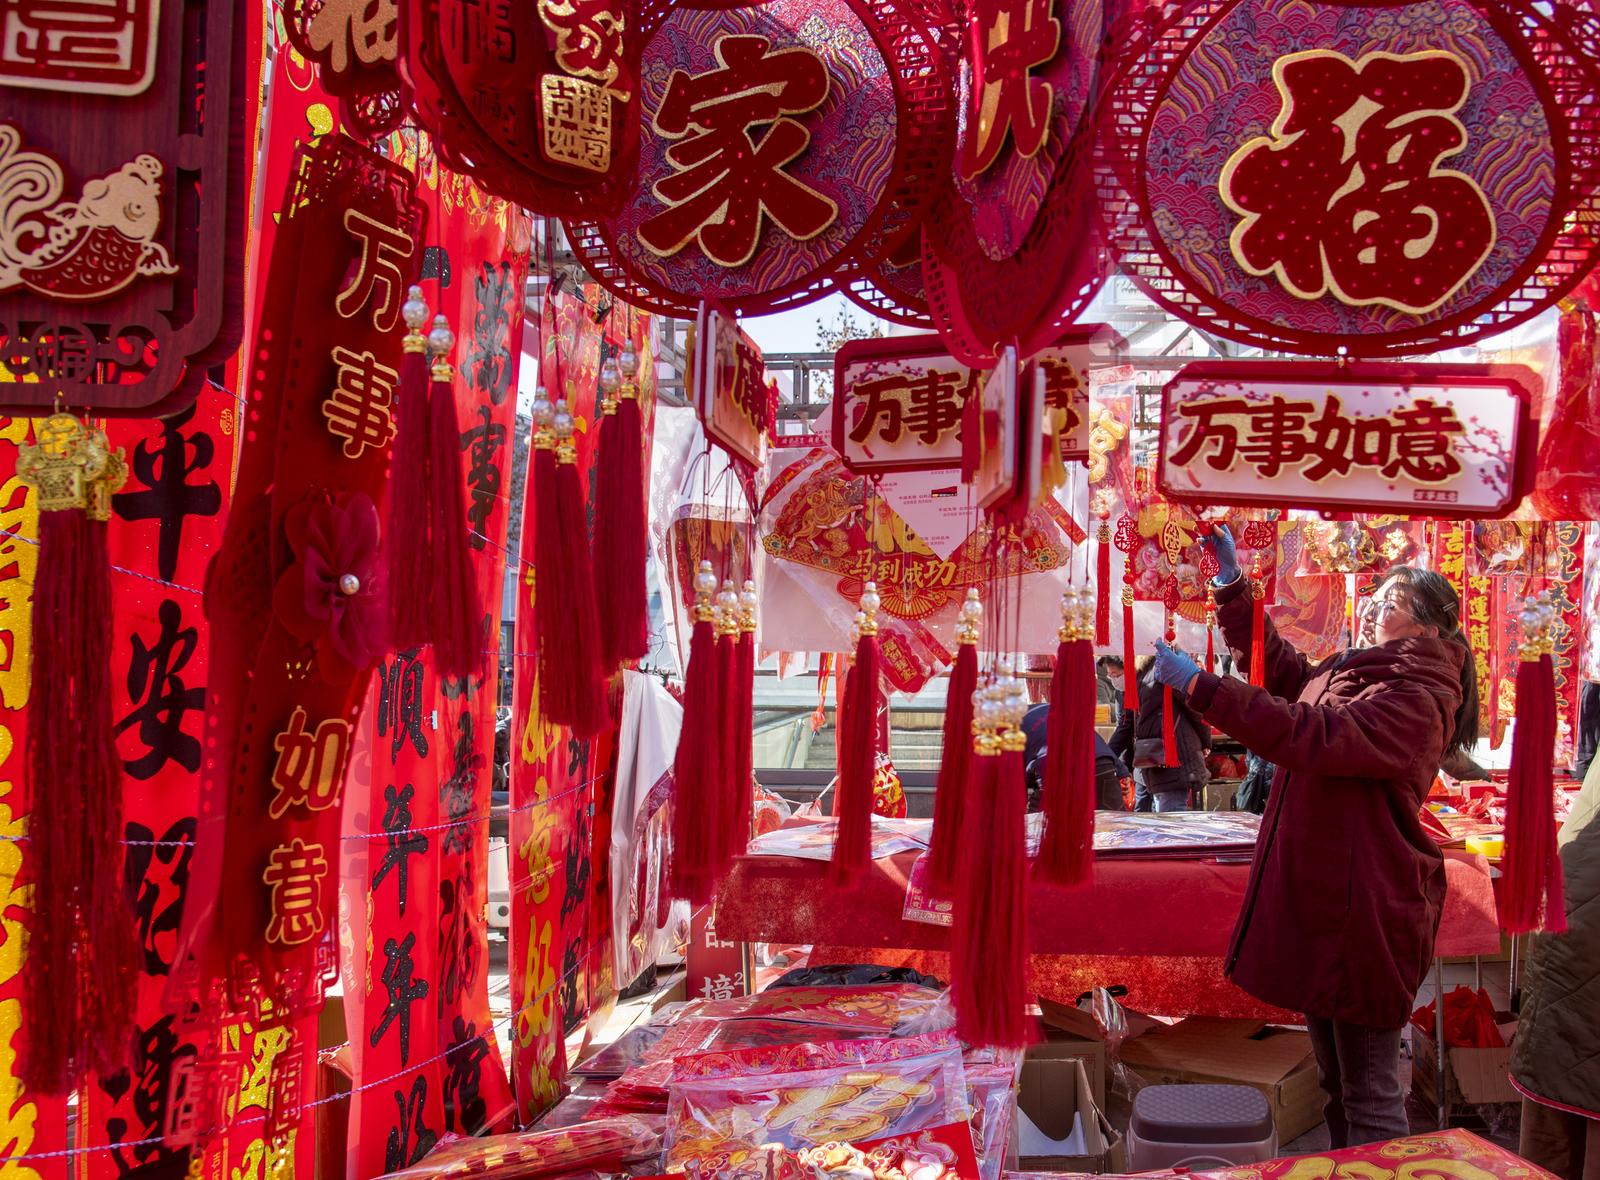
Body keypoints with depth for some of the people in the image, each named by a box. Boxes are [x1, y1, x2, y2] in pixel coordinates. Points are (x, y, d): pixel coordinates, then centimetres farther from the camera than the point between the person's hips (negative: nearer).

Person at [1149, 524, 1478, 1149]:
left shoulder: (1415, 699, -18)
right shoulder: (1344, 671, 11)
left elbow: (1311, 737, -31)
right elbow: (1275, 663, 25)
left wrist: (1198, 685, -33)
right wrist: (1232, 584, 13)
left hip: (1365, 914, -10)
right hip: (1320, 907, 10)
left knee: (1369, 1096, 0)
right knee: (1336, 1081, 21)